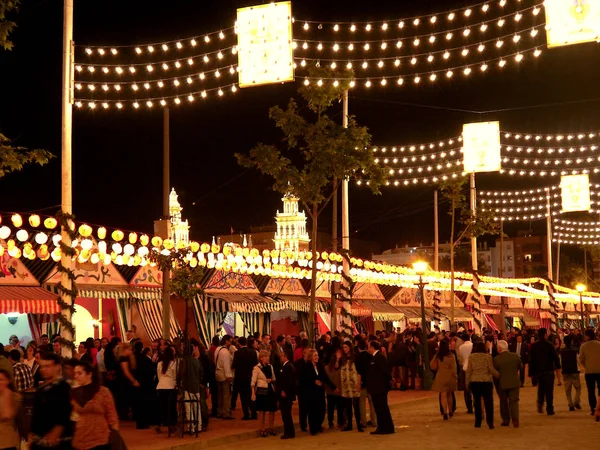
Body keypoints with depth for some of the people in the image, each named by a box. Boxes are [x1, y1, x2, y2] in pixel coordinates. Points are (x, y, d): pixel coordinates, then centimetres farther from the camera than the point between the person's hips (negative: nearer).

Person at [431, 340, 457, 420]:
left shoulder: (437, 356, -4)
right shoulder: (451, 355, -8)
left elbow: (433, 367, 4)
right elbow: (454, 368, -6)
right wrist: (455, 377, 4)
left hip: (440, 377, 0)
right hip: (450, 377, 0)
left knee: (443, 395, -1)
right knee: (449, 394, 18)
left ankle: (445, 412, -16)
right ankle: (450, 411, 28)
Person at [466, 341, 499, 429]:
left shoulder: (471, 357, 1)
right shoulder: (487, 356, -4)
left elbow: (468, 371, 2)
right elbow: (491, 370, -5)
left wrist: (467, 383, 9)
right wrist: (499, 375, 10)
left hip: (474, 382, 2)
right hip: (486, 381, -2)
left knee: (477, 402, 11)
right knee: (488, 402, 1)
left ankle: (478, 422, 13)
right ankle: (490, 422, -9)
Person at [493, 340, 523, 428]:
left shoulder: (496, 359, -13)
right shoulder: (515, 356, -6)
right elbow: (521, 368, 7)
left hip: (502, 384, -1)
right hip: (514, 383, 2)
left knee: (503, 402, 14)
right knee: (514, 401, 5)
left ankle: (506, 420, 17)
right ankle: (515, 420, -10)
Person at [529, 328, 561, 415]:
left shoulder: (533, 346, 0)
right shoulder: (549, 345, -11)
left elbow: (531, 359, 3)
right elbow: (555, 357, -7)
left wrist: (531, 371, 8)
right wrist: (558, 366, 11)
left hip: (538, 371, 3)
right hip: (548, 371, -3)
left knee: (541, 388, 21)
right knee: (549, 390, 4)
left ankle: (540, 403, -1)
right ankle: (549, 409, 3)